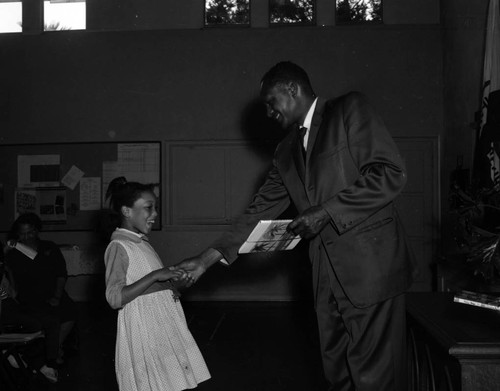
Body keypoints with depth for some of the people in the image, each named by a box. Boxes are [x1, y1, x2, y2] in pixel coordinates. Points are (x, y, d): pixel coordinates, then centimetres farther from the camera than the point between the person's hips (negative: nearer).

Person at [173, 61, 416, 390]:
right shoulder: (287, 151, 16)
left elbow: (391, 174, -12)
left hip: (370, 266, -6)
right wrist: (208, 259, 8)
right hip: (327, 276, 7)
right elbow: (262, 211, 15)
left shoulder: (350, 109, -2)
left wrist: (326, 211, -14)